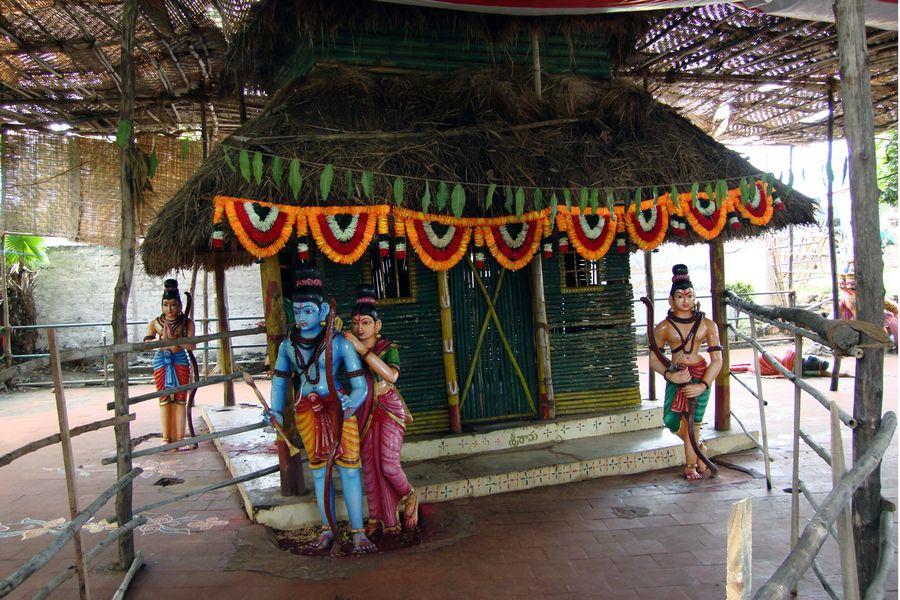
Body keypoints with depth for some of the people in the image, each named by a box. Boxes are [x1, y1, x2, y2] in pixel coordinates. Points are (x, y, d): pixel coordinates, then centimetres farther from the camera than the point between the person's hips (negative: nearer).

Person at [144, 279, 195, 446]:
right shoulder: (155, 323, 3)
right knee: (164, 399, 5)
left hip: (180, 361, -1)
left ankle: (179, 437, 6)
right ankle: (166, 437, 12)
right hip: (161, 362, 1)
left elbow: (192, 345, -10)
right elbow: (146, 343, -8)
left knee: (180, 399, 0)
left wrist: (174, 339, -20)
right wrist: (163, 339, -23)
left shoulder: (187, 322, -1)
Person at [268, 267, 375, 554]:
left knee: (348, 466, -4)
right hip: (306, 412, 4)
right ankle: (327, 528, 23)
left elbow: (360, 385, -11)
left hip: (337, 408, -4)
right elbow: (279, 380, 12)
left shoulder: (339, 343, -11)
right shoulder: (288, 345, 1)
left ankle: (358, 531, 4)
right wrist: (277, 411, 1)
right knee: (318, 467, 11)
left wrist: (351, 403, -28)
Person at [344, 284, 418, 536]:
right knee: (369, 466, 6)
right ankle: (378, 517, 20)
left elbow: (391, 375, -29)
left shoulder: (388, 348, -9)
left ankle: (409, 497, 21)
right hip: (364, 412, 4)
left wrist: (363, 350, -31)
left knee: (388, 465, -9)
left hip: (389, 410, -4)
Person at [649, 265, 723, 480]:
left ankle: (690, 465, 20)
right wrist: (670, 375, -19)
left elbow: (717, 359, -2)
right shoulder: (664, 327, -1)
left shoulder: (707, 325, 0)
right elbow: (654, 360, -1)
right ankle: (698, 448, 27)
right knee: (672, 421, -5)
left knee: (691, 422, -3)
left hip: (700, 376, -1)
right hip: (676, 377, 1)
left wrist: (703, 385, -13)